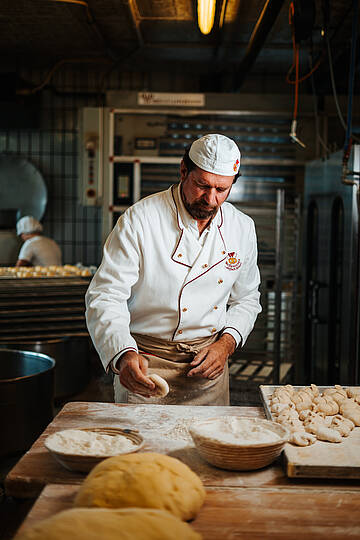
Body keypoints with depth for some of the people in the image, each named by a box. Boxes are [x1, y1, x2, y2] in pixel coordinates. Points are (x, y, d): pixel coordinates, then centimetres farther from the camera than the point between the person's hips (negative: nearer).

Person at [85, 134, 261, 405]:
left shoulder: (242, 227, 1)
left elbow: (246, 299, 12)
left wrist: (226, 343, -6)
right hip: (144, 366, -4)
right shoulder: (139, 220, -15)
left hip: (210, 365, 4)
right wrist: (124, 355, -35)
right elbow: (106, 296, -19)